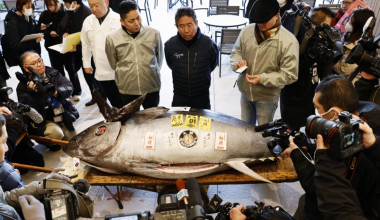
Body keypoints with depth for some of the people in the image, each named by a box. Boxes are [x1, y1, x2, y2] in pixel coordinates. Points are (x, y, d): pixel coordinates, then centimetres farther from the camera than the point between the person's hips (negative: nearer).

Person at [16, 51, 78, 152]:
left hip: (62, 115, 5)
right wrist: (33, 93, -35)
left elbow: (68, 86, -14)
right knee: (56, 133, -32)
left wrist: (56, 92, -34)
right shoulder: (23, 86, -14)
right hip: (42, 121, -4)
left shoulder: (52, 73, -3)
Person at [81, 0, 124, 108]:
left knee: (124, 104, 5)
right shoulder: (87, 22, 7)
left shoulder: (118, 19, -10)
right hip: (102, 72, 4)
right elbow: (85, 44, 18)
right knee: (114, 104, 14)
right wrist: (86, 63, 20)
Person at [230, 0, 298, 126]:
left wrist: (262, 78, -28)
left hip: (267, 97, -4)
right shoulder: (247, 31, -8)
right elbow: (236, 52, 8)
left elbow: (290, 75, -19)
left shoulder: (288, 41, -22)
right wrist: (238, 62, -16)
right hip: (245, 92, 4)